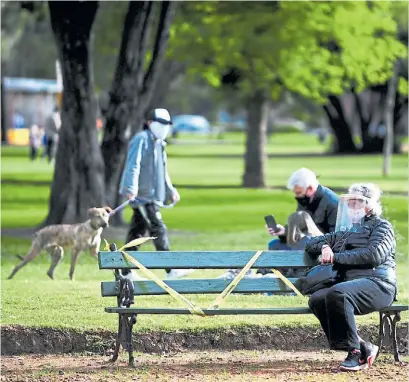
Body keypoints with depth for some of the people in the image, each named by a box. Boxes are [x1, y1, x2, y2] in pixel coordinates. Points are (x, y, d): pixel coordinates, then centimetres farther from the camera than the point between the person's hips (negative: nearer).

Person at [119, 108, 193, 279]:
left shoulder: (158, 143, 23)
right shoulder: (141, 140, -8)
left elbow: (162, 172, 32)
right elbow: (133, 165, -18)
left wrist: (170, 190, 30)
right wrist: (131, 188, -27)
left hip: (151, 196, 10)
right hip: (142, 195, -10)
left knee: (137, 232, 10)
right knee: (158, 230, -12)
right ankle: (171, 270, -14)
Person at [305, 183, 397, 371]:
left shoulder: (381, 226, 13)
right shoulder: (345, 230, 32)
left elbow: (374, 255, -6)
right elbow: (311, 245, 32)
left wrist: (337, 257, -6)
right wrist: (324, 247, 7)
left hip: (377, 283, -6)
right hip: (349, 283, 6)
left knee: (337, 293, -36)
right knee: (316, 299, -25)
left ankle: (354, 351, -28)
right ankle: (364, 348, -21)